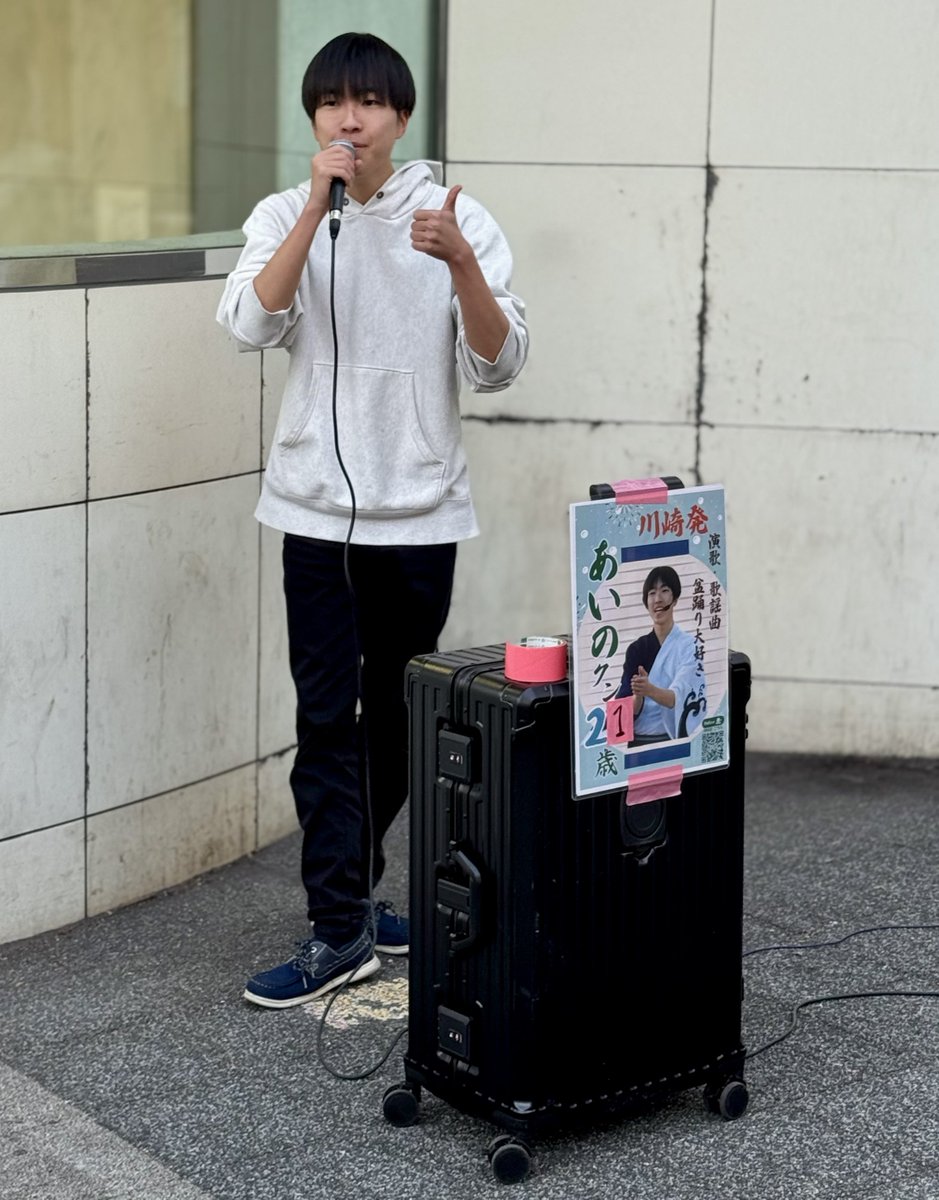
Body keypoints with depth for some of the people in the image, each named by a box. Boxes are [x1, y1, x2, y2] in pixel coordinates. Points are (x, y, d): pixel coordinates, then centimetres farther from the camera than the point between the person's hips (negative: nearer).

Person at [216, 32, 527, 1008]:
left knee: (397, 717, 12)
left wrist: (461, 263, -23)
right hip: (320, 507, -1)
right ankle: (340, 933, 1)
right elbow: (250, 324, -17)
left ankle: (353, 891, 29)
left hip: (420, 512, 1)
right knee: (327, 720, -4)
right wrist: (321, 205, -22)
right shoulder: (286, 215, 1)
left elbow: (498, 367, -7)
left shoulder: (458, 219, 0)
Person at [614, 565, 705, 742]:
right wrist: (638, 696, -19)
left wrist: (650, 690, -32)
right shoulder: (636, 649, 9)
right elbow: (628, 711, 1)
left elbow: (677, 698, -14)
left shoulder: (689, 646, 0)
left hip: (674, 740, -3)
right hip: (637, 740, 3)